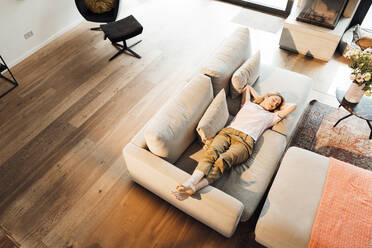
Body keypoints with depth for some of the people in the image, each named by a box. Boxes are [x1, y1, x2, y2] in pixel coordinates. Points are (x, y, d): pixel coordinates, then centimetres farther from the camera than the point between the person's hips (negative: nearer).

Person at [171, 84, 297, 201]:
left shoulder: (271, 117, 31)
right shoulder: (248, 104, 34)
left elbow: (293, 106, 31)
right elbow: (247, 87, 52)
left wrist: (279, 106, 41)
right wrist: (260, 98, 52)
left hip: (244, 141, -2)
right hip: (227, 132, 2)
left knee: (223, 160, -34)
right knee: (212, 152, -32)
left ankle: (194, 188, -57)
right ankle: (190, 182, -56)